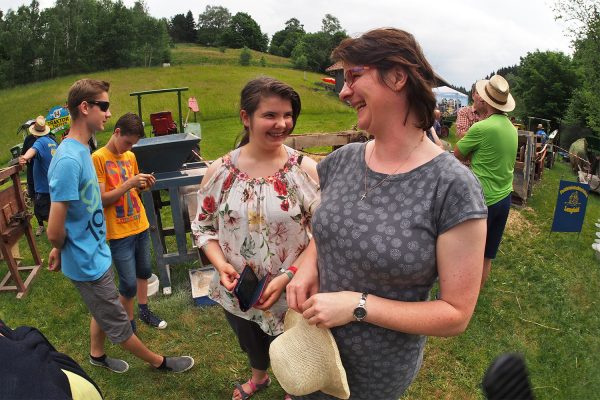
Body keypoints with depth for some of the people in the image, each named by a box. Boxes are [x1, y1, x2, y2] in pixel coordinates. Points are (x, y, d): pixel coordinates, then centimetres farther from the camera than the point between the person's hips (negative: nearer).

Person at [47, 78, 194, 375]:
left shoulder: (82, 150, 2)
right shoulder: (68, 160, -29)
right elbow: (55, 231, -25)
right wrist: (61, 250, -6)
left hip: (96, 253, 8)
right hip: (88, 262, -8)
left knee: (102, 312, 27)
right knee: (118, 322, 12)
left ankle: (97, 355, 51)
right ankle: (159, 362, 30)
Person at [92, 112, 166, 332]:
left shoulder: (130, 156, 7)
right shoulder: (98, 158, -13)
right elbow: (101, 199, -17)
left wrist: (144, 184, -3)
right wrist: (129, 183, -24)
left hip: (141, 225, 7)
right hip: (119, 232, -6)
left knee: (144, 271, 19)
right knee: (129, 284, -1)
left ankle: (143, 310, 39)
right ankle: (129, 324, 22)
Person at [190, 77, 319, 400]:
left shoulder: (306, 170, -16)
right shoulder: (219, 171, -9)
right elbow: (203, 225, 1)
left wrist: (288, 276, -23)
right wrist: (220, 264, -15)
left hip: (290, 294, -2)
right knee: (250, 344, 32)